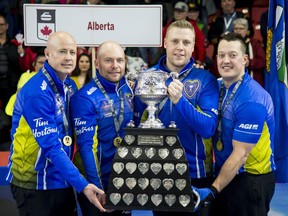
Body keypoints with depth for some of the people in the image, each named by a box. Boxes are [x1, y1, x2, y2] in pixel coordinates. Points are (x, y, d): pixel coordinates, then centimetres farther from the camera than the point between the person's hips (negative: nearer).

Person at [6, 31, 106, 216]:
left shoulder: (70, 86, 4)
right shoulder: (37, 93, -21)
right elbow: (51, 146, -24)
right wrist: (82, 184, -26)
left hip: (61, 180, 8)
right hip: (34, 183, -7)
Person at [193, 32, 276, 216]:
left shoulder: (252, 100, -22)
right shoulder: (218, 86, 1)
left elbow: (240, 153, -21)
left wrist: (213, 190, -21)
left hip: (250, 180, -7)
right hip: (224, 173, 7)